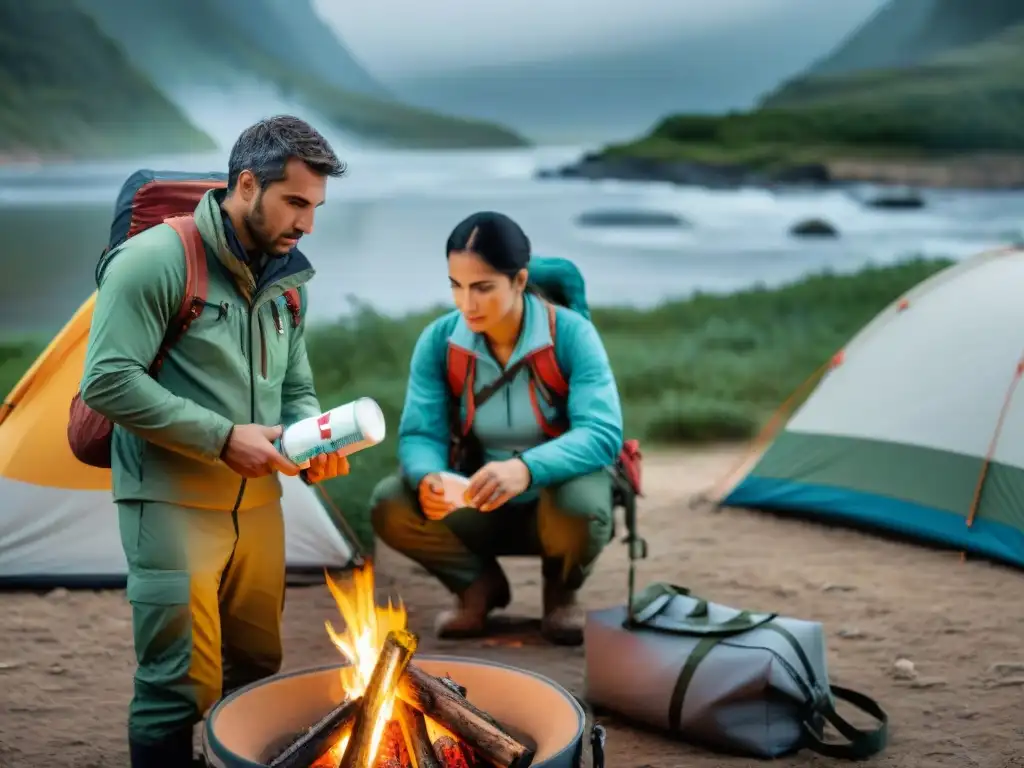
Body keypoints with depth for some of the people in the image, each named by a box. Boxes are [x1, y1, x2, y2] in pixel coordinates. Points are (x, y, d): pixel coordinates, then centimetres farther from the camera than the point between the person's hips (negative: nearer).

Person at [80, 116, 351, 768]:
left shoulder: (284, 279, 10)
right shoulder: (155, 259, -12)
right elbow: (108, 381, -18)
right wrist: (222, 438, -20)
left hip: (259, 504, 7)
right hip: (174, 505, -7)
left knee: (257, 673, 15)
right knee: (179, 687, -3)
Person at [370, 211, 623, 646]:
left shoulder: (572, 334, -21)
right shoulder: (438, 341, -12)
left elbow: (602, 432, -31)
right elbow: (419, 433, -14)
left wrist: (527, 469, -50)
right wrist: (428, 478, -39)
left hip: (554, 501, -2)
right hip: (478, 506, 3)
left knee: (579, 506, -38)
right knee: (390, 506, -24)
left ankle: (561, 593, 0)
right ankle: (479, 585, 5)